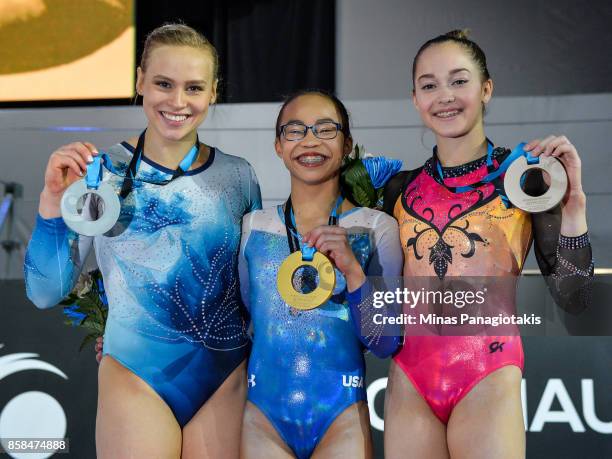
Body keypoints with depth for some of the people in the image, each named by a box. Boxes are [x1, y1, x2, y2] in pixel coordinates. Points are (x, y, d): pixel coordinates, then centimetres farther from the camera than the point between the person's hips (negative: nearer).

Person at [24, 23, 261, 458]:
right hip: (135, 378, -2)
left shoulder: (238, 176, 0)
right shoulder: (102, 170, -6)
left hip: (226, 381, 2)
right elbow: (46, 292, -7)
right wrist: (54, 201, -19)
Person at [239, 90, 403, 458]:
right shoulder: (251, 227, 3)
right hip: (262, 416, 1)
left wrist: (353, 271, -18)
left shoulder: (376, 228, -2)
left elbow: (386, 345, -6)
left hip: (343, 417, -1)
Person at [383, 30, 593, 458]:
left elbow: (572, 297, -4)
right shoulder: (401, 187, 8)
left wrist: (573, 203, -15)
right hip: (409, 379, 3)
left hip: (488, 376, -3)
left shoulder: (525, 174, -2)